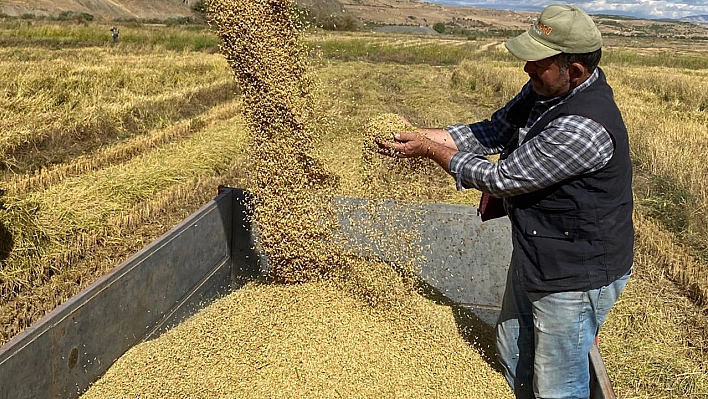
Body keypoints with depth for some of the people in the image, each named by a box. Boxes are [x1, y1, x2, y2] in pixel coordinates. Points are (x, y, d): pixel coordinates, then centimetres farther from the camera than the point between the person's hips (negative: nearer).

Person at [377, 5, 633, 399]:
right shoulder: (545, 89, -4)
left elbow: (502, 178, -26)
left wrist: (433, 151, -16)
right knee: (514, 355, 27)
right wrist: (424, 134, -8)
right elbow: (495, 130, 3)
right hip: (533, 259, 9)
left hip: (576, 277, -9)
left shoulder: (583, 128, -33)